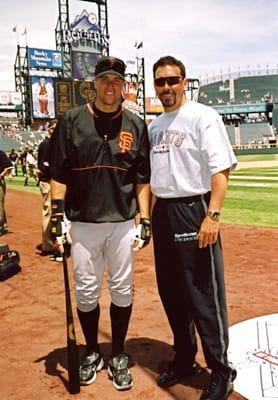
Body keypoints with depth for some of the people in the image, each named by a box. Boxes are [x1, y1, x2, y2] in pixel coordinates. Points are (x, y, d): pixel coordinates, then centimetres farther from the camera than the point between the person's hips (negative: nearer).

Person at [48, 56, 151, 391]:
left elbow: (143, 178, 6)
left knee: (122, 290, 8)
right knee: (85, 291, 8)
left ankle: (118, 356, 25)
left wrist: (144, 219, -1)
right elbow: (58, 174, 0)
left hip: (123, 222, 1)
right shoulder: (71, 121, 1)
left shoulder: (136, 125, 5)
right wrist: (56, 216, -6)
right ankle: (92, 353, 29)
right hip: (83, 222, 0)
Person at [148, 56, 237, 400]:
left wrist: (212, 216, -23)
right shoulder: (154, 125, 15)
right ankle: (184, 359, 32)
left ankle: (221, 371, 14)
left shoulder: (203, 116, -6)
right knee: (171, 292, 14)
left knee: (204, 294, -3)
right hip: (162, 212, 7)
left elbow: (220, 169, -14)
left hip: (193, 210, -7)